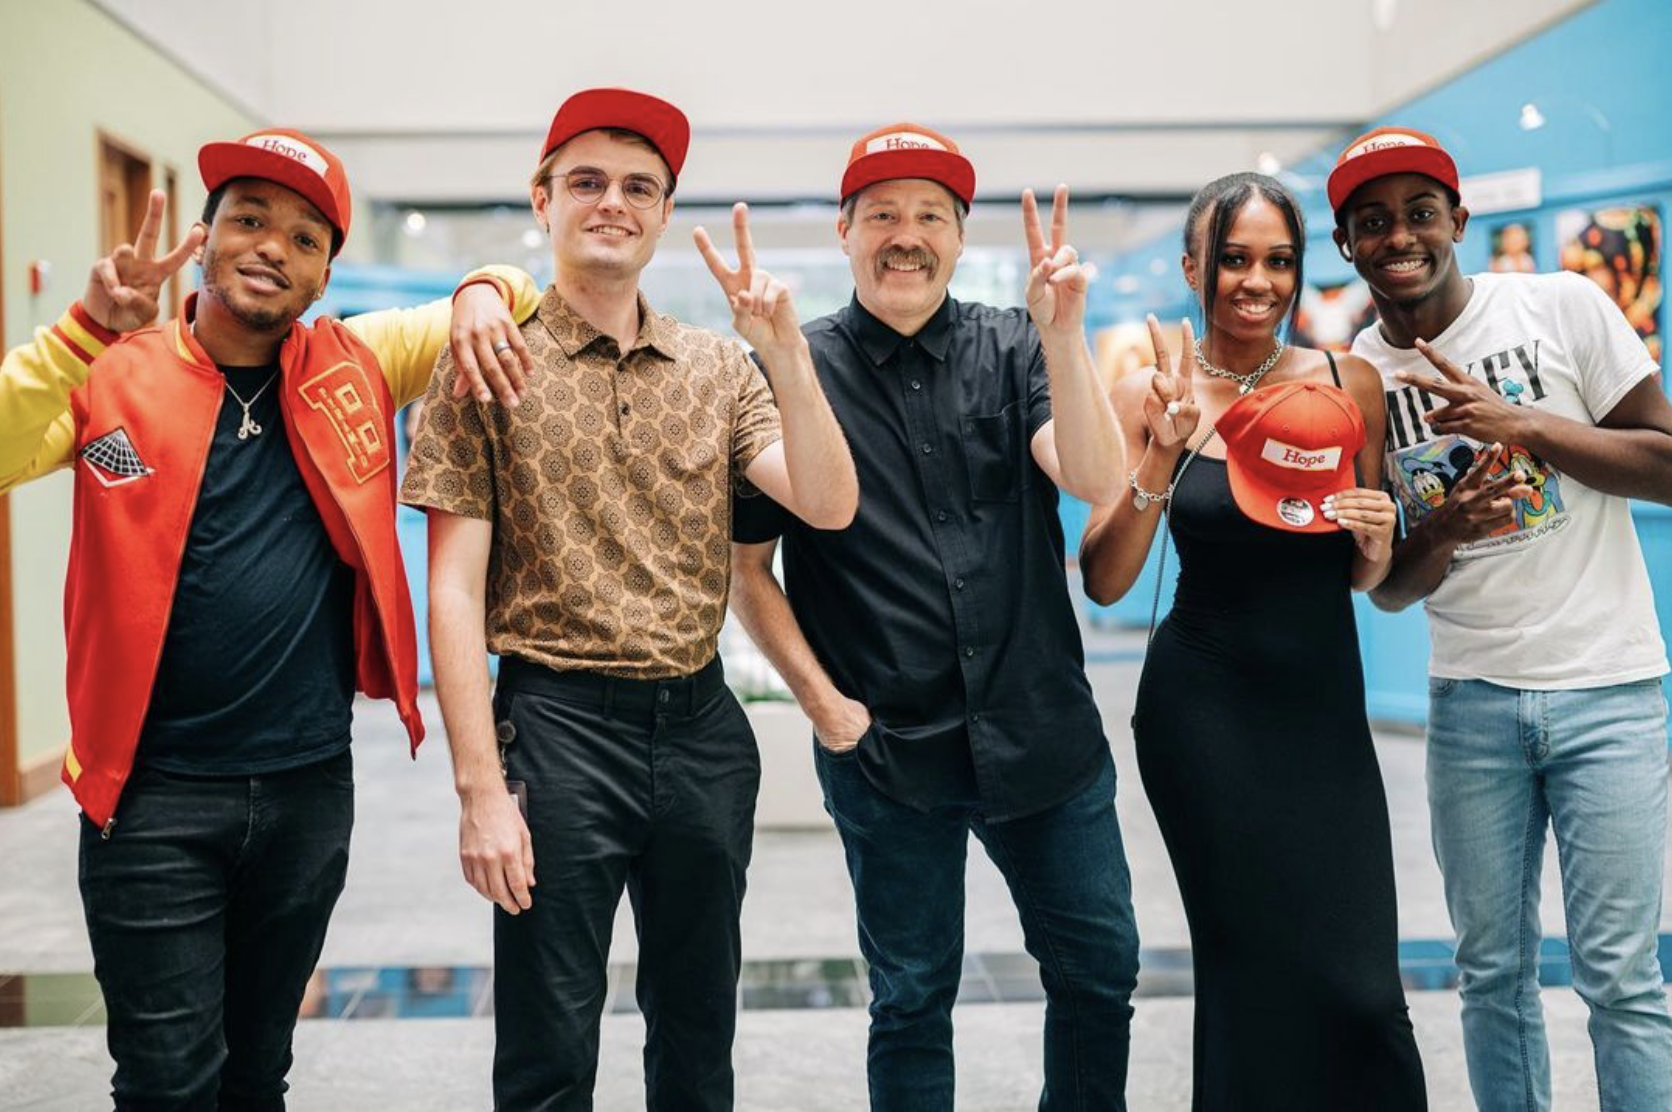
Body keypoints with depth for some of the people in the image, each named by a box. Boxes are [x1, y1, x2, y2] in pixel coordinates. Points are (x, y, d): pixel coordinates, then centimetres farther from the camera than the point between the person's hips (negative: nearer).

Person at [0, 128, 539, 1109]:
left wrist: (483, 293, -11)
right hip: (153, 794, -2)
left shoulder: (359, 364, 2)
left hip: (312, 786, 3)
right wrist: (89, 331, -25)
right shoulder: (117, 375, -4)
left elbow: (513, 295, 11)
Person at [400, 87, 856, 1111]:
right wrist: (481, 788, -11)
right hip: (559, 726, -3)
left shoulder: (718, 368, 6)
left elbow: (830, 506, -5)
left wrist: (785, 349, -17)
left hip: (703, 726, 4)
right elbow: (455, 588, -6)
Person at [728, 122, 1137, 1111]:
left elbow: (1095, 478, -13)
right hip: (887, 746, -2)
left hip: (1042, 728, 2)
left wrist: (1063, 333, -22)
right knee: (913, 1000, 12)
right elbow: (745, 565, 1)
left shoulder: (1015, 350, 3)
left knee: (1101, 970, 13)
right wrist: (823, 701, -6)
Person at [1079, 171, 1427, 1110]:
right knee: (1260, 970, 2)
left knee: (1358, 980, 1)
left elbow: (1365, 583, 13)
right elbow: (1105, 583, -10)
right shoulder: (1152, 398, -3)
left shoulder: (1349, 383, 5)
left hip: (1327, 708, 3)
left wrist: (1376, 544, -9)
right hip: (1204, 712, -3)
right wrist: (1162, 456, -21)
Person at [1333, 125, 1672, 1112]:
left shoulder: (1564, 308, -3)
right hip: (1471, 699, 3)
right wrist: (1441, 533, -16)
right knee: (1494, 970, 9)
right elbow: (1387, 589, 6)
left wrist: (1522, 422, -15)